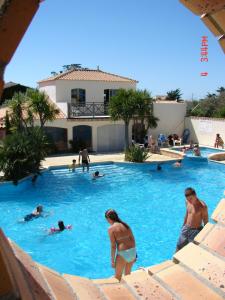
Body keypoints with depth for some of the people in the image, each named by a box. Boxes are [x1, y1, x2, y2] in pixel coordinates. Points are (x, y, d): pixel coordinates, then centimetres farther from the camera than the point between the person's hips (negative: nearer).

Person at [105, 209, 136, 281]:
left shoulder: (111, 229, -10)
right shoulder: (125, 225, 7)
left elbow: (113, 246, -12)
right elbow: (133, 239, 9)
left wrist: (112, 260, -4)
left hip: (123, 253, -6)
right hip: (132, 251, 6)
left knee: (118, 277, 16)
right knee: (128, 274, 25)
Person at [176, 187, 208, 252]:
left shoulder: (202, 206, -22)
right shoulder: (187, 202, -3)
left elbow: (206, 222, -14)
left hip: (196, 231, -6)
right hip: (186, 228, 6)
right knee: (179, 246, 18)